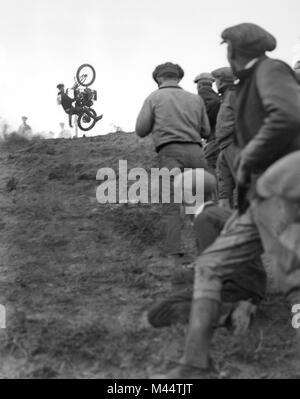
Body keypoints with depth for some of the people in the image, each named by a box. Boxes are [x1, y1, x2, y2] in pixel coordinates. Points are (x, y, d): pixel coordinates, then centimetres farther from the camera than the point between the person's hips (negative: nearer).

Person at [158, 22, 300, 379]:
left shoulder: (271, 71, -2)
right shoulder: (251, 86, 24)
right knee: (210, 265, 5)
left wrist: (247, 160, -13)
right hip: (259, 200, 10)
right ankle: (193, 366, 1)